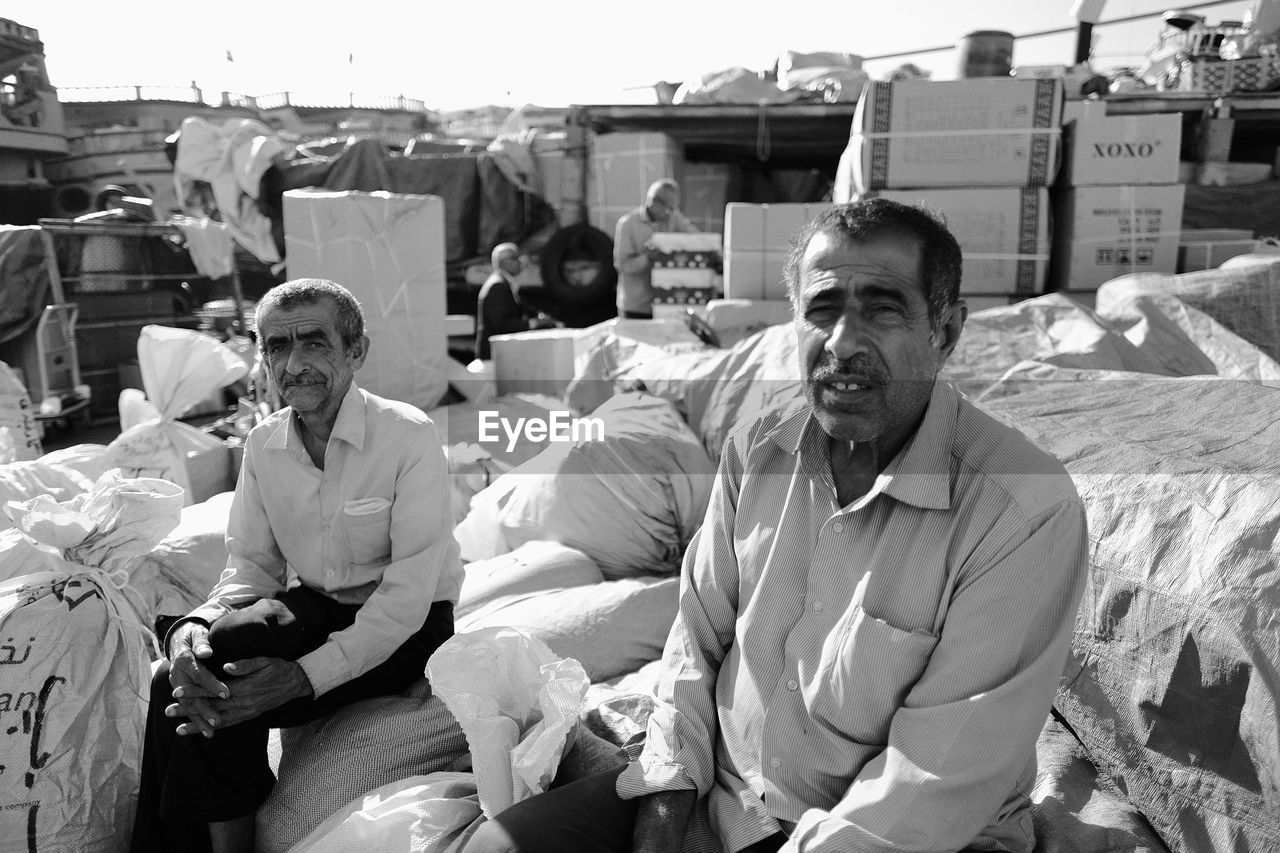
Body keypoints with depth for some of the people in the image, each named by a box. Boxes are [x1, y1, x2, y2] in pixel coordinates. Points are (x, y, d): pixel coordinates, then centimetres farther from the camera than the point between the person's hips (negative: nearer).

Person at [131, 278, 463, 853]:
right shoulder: (263, 445, 2)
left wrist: (305, 676, -31)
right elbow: (252, 566, 4)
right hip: (309, 611, 6)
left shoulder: (409, 436, -18)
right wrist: (197, 624, -19)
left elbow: (409, 593, -21)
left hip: (403, 631, -5)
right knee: (179, 678, -21)